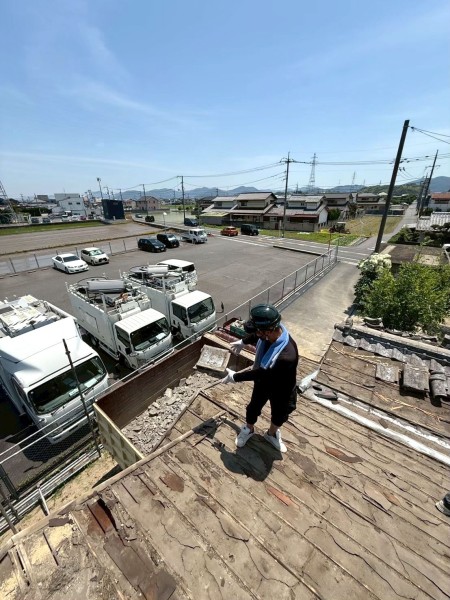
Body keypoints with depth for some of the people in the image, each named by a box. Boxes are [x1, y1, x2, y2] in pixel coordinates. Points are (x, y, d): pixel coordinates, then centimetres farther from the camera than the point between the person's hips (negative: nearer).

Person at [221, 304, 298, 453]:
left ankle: (271, 434, 59)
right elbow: (256, 336, 1)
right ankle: (248, 429, 57)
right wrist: (242, 342, 15)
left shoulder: (287, 356, -46)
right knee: (253, 407, 26)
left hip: (281, 390, -4)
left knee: (279, 415, 26)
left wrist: (235, 377, -22)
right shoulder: (271, 332, -26)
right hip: (263, 382, 5)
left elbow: (261, 373, -33)